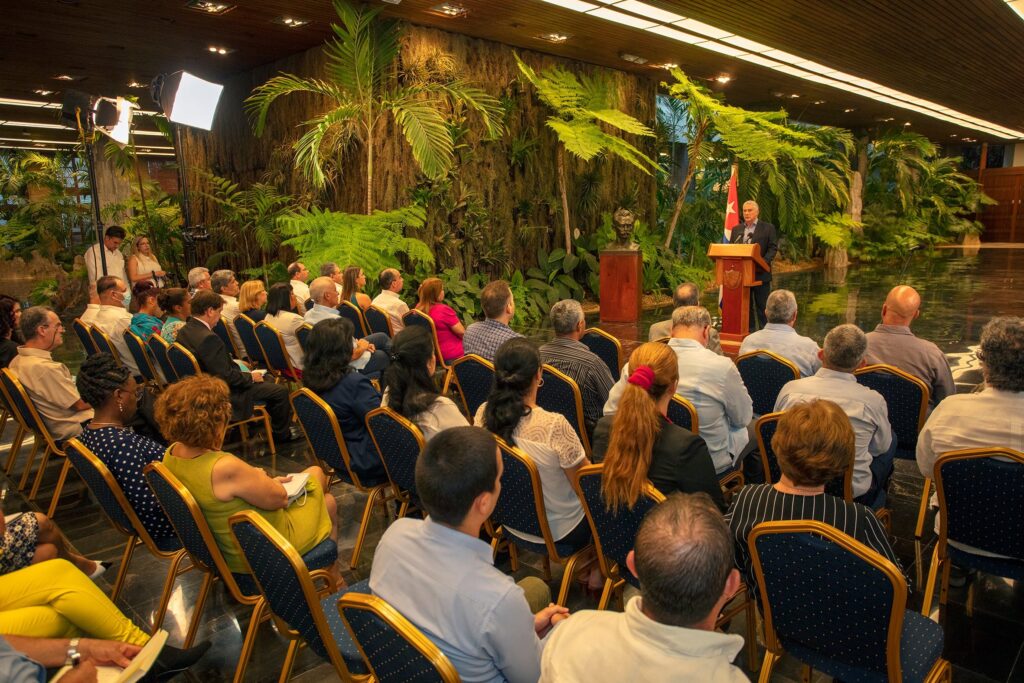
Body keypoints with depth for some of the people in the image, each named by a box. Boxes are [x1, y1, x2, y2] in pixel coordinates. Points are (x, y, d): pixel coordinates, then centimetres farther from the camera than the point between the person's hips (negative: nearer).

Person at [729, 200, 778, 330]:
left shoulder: (768, 228, 3)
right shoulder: (736, 229, 14)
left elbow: (773, 248, -4)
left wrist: (764, 261, -20)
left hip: (760, 273, -4)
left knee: (762, 305, 0)